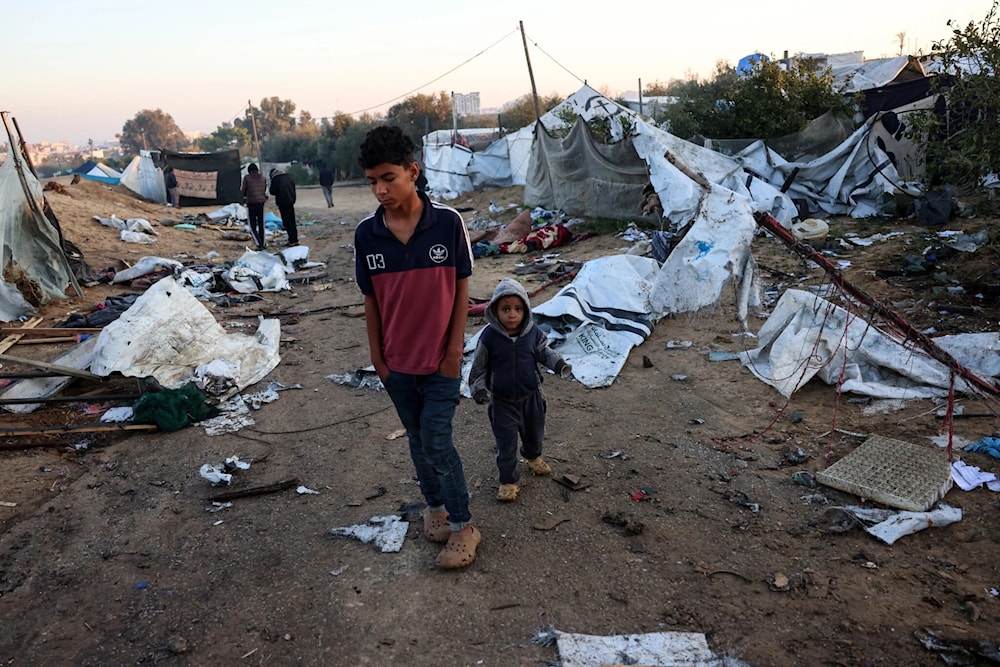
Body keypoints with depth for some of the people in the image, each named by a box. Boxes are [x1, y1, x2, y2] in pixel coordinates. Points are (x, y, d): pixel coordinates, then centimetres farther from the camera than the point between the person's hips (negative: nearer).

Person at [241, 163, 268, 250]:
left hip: (251, 203, -3)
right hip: (261, 202, 3)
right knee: (261, 224, 16)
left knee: (253, 226, 2)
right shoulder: (263, 177, 6)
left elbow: (243, 190, 0)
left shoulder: (247, 178, -4)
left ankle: (259, 244, -13)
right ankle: (263, 243, 19)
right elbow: (265, 190, 10)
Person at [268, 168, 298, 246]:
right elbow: (294, 188, 14)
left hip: (283, 203, -6)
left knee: (286, 222, -3)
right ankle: (295, 240, 15)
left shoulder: (275, 179, -7)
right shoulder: (288, 177, 11)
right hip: (291, 202, 6)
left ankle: (292, 240, -6)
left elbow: (272, 192, -5)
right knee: (292, 221, 12)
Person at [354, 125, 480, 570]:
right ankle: (435, 507, 39)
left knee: (437, 443, -2)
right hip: (397, 363, 3)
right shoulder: (366, 234, -7)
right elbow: (371, 300, 2)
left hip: (440, 361, -3)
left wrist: (455, 350, -7)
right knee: (418, 439, 17)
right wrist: (377, 357, 5)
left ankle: (462, 525, 17)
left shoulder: (448, 223, -14)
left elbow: (461, 288, -6)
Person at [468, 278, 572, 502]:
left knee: (534, 431, 25)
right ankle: (509, 480, 21)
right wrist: (479, 387, -12)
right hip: (502, 401, -3)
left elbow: (544, 352, 6)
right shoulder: (489, 337, -18)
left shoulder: (533, 332, -12)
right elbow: (479, 366, -5)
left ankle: (533, 457, 56)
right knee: (506, 441, 3)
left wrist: (559, 363, -10)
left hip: (531, 396, 3)